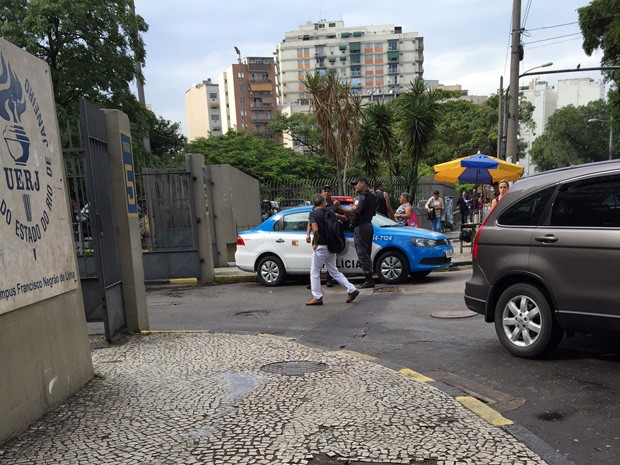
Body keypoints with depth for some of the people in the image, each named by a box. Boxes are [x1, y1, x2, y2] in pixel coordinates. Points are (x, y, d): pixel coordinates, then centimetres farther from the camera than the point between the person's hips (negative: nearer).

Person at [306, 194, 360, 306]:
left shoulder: (313, 214, -10)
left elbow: (315, 229, -25)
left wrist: (315, 243, -14)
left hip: (320, 247, -7)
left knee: (314, 273, 5)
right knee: (334, 271, 16)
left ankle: (317, 297, 8)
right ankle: (352, 290, 10)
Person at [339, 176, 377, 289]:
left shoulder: (361, 196, -14)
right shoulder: (372, 196, 16)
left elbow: (354, 212, -27)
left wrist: (340, 209, -33)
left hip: (361, 227, -10)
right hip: (369, 226, 10)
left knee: (362, 254, -6)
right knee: (367, 255, 14)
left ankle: (369, 280, -6)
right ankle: (369, 279, 17)